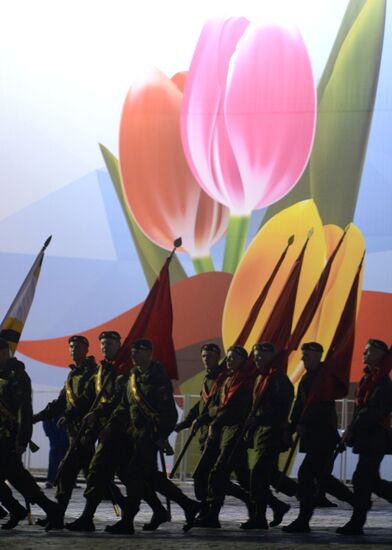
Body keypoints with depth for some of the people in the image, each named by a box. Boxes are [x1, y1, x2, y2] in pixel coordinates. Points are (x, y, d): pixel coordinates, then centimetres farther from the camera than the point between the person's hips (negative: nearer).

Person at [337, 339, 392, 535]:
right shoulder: (368, 379, 16)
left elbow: (373, 410, -21)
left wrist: (353, 430, -18)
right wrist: (352, 430, 8)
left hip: (375, 438, -9)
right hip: (366, 437, 9)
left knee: (362, 479, -9)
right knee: (371, 480, 11)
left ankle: (356, 524, -6)